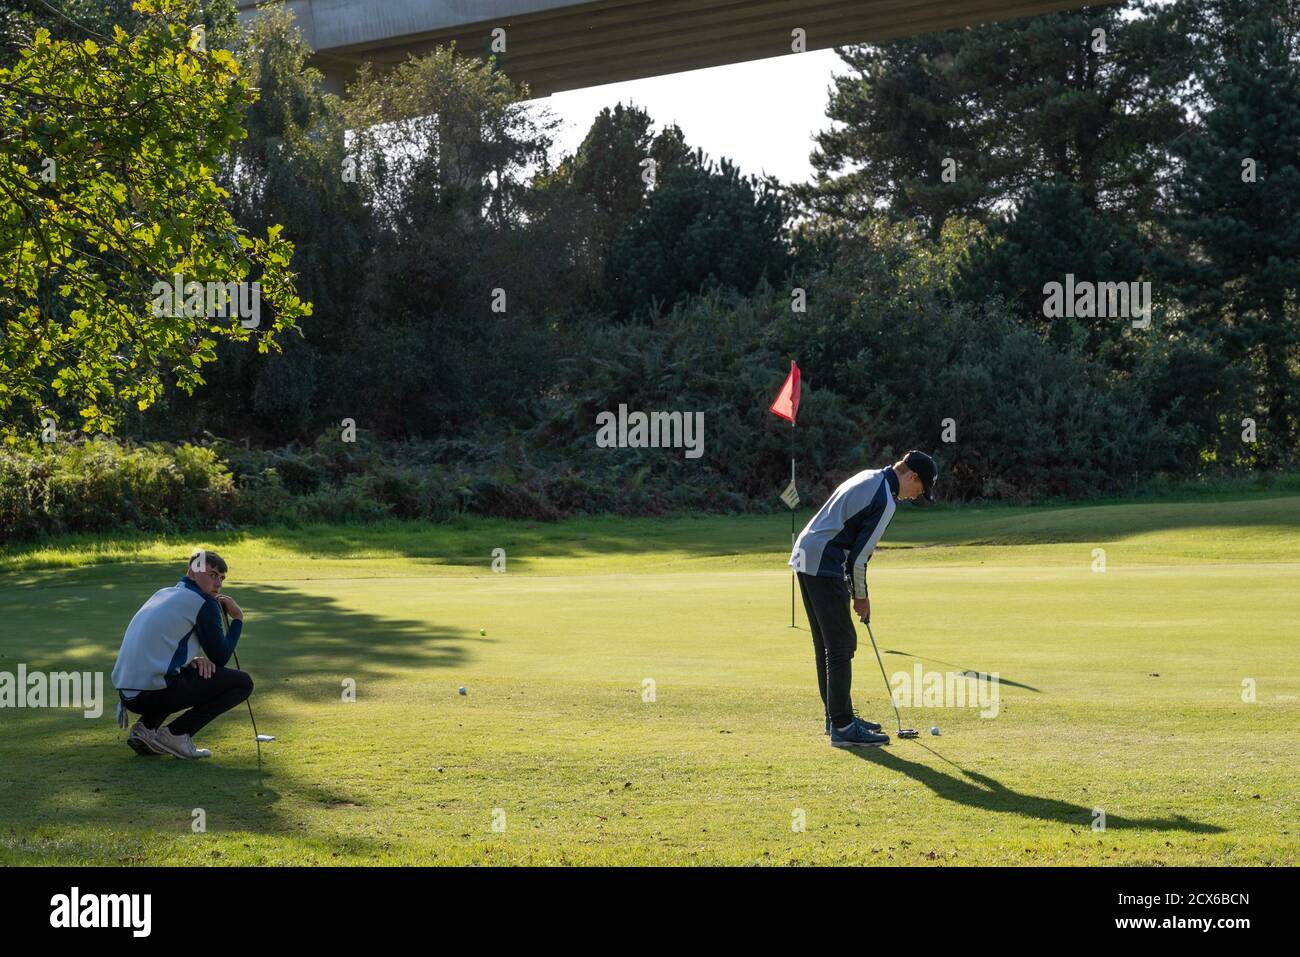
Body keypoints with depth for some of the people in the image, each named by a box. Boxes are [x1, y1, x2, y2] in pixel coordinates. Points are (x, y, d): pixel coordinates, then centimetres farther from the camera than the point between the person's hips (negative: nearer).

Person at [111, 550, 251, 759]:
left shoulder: (164, 593, 22)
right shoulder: (204, 603, -4)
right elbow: (220, 658, 0)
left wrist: (193, 660, 9)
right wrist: (238, 618, 11)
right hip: (154, 692, -8)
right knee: (242, 683, 0)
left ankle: (146, 727, 15)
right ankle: (176, 734, -5)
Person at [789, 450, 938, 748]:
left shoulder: (870, 477, 15)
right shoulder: (884, 501, -15)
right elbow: (858, 555, -15)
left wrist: (854, 591, 20)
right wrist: (861, 596, 1)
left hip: (805, 556, 10)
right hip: (824, 567, -10)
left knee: (827, 644, 16)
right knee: (842, 644, -6)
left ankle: (837, 715, 25)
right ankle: (842, 727, -5)